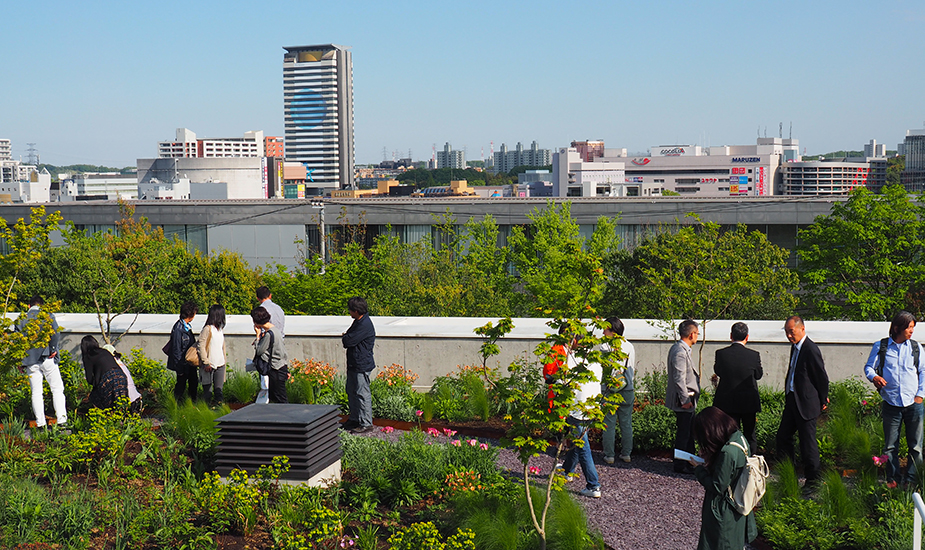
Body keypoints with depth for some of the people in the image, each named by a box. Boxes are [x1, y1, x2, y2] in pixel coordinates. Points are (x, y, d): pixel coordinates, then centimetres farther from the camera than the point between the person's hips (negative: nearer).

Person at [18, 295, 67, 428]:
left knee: (36, 392, 6)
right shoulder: (48, 316, 4)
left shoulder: (21, 320, 12)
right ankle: (61, 419, -6)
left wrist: (19, 362, 12)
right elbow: (55, 332, -12)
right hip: (46, 358, -2)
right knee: (57, 388, 3)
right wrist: (53, 350, -5)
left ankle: (40, 422, 1)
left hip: (29, 360, 2)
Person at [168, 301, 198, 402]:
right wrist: (179, 368, -18)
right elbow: (176, 350, -20)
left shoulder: (187, 326, 6)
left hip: (190, 362, 9)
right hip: (183, 363, -9)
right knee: (181, 385, 4)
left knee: (194, 382, 17)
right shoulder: (178, 329, -22)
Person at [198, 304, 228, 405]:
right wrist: (206, 363, -15)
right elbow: (201, 347, -12)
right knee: (208, 390, 0)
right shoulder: (207, 329, -10)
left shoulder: (220, 329, 14)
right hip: (209, 366, -6)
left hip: (220, 365, 6)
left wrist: (224, 361, 18)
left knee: (218, 389, 8)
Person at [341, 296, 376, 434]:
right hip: (354, 364, 11)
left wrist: (345, 338, -2)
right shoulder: (358, 322, 14)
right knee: (351, 392, 18)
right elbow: (346, 341, 21)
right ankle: (354, 419, 29)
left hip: (362, 365, -11)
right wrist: (346, 338, 1)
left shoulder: (365, 325, -20)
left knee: (362, 394, -6)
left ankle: (366, 424, 0)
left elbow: (349, 341, -21)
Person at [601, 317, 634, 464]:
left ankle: (609, 455, 6)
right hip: (627, 391, 4)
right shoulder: (630, 347, 3)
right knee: (626, 423, 11)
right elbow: (631, 368, 10)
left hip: (609, 391, -4)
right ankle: (626, 453, 16)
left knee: (609, 424, 3)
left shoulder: (605, 347, -11)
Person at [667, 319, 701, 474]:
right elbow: (679, 378, -24)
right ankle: (680, 465, 5)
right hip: (683, 399, -11)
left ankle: (689, 462, 28)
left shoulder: (682, 349, 13)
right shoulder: (680, 352, -21)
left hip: (686, 398, 11)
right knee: (684, 432, -3)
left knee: (689, 431, 18)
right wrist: (685, 400, -22)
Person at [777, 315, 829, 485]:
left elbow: (822, 378, -11)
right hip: (792, 401, 9)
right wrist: (788, 398, 18)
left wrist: (823, 401, -2)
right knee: (783, 436, 13)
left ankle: (813, 479, 11)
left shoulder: (811, 350, -18)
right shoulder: (795, 347, 11)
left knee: (807, 441, -1)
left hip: (806, 403, -9)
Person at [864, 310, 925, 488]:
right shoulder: (881, 346, 2)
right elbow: (869, 366, 7)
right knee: (890, 446, 4)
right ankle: (893, 478, 17)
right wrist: (873, 376, -15)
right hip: (891, 405, -1)